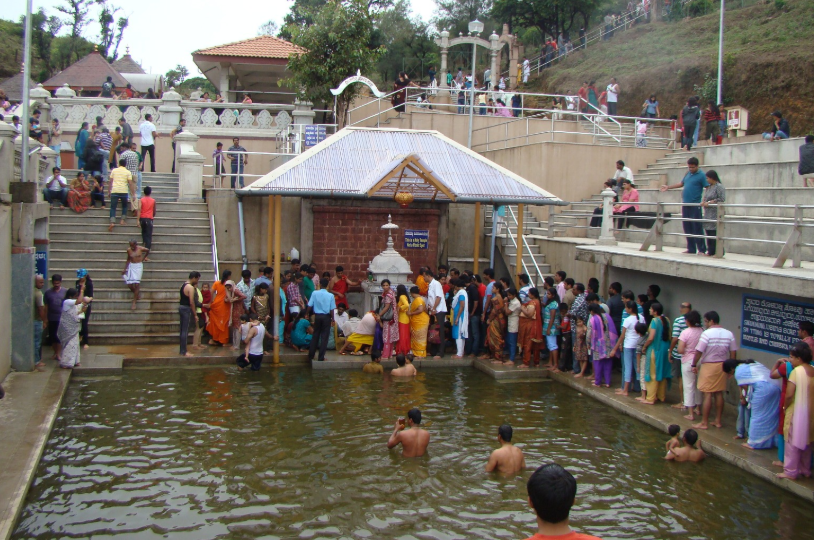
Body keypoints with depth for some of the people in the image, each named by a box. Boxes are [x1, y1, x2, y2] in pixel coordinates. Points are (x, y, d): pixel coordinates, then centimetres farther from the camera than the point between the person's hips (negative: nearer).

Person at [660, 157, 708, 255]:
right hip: (685, 204, 7)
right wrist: (668, 187, 27)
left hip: (695, 205, -7)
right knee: (687, 228, 8)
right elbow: (681, 184, 28)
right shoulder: (688, 174, 15)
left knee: (697, 228, -7)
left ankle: (702, 249, -3)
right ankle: (691, 249, 16)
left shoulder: (701, 175, -7)